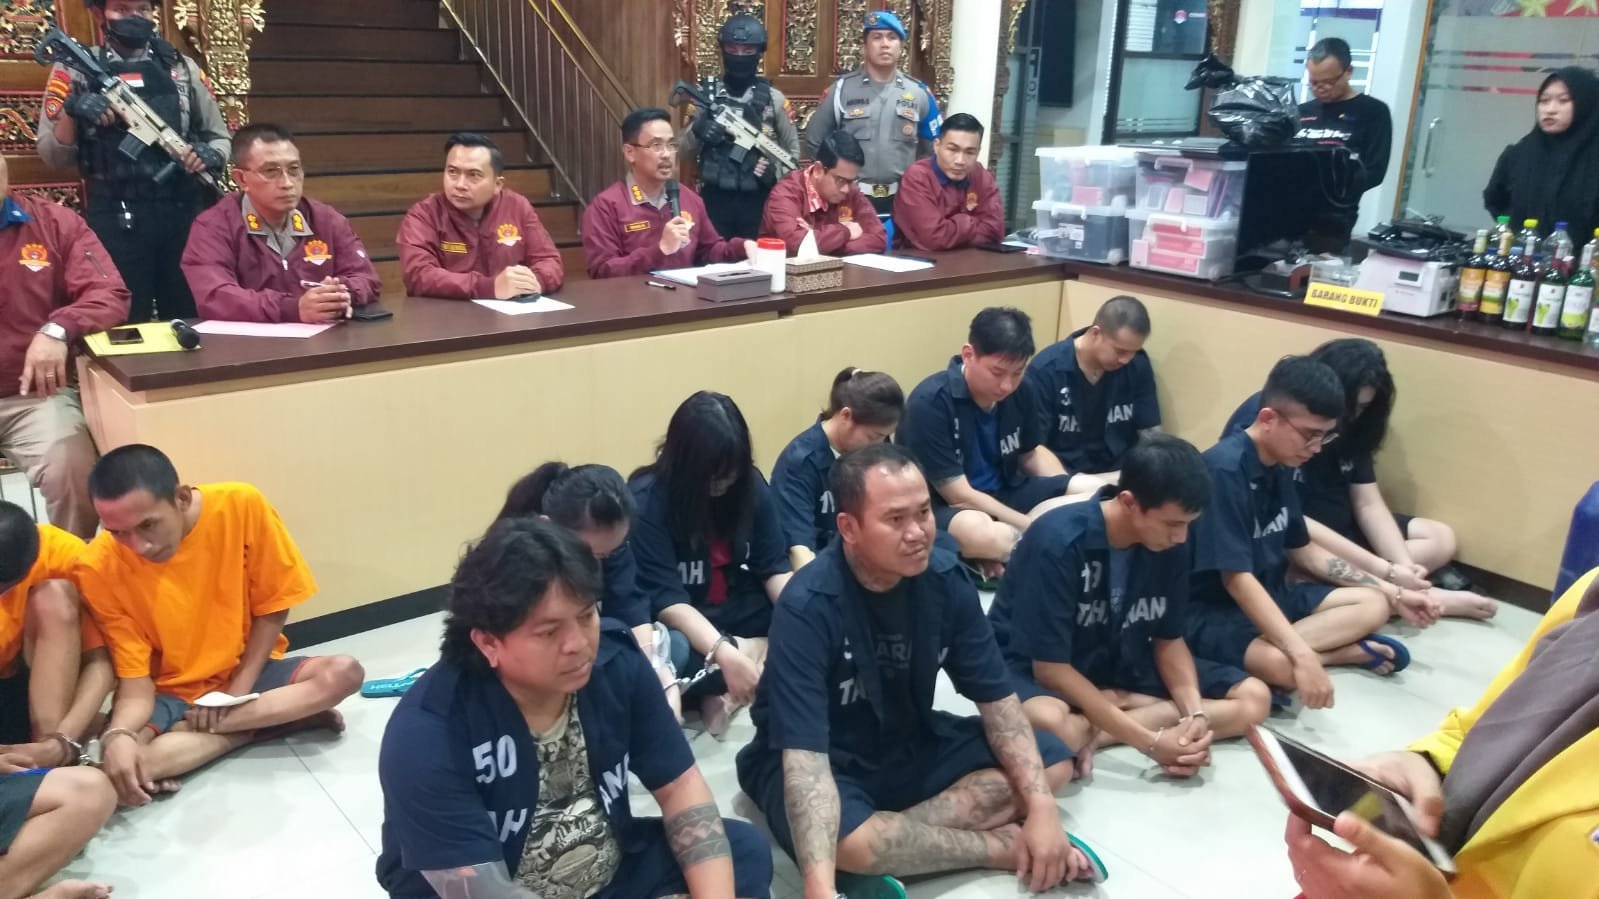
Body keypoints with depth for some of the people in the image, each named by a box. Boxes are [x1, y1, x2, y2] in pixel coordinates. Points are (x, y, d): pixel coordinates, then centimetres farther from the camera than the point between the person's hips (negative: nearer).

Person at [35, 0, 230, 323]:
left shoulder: (181, 67, 10)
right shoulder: (77, 68, 5)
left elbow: (220, 138, 15)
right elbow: (53, 156, 3)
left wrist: (209, 155, -8)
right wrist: (70, 112, -16)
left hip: (184, 213, 2)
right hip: (115, 219, -2)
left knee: (190, 321, 7)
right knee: (125, 327, 2)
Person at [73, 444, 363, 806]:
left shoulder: (241, 506, -20)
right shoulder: (98, 570, -19)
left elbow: (272, 606, -7)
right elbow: (135, 677, -14)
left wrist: (239, 689, -14)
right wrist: (118, 734, -34)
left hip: (246, 672, 0)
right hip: (168, 692, 0)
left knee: (342, 673, -27)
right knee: (115, 762, -32)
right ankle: (273, 719, -15)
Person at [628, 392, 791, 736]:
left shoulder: (751, 485, -7)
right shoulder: (646, 499, -21)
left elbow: (775, 567, -8)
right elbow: (666, 600, -26)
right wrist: (725, 653, -39)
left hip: (734, 609, 5)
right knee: (672, 652, -39)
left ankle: (722, 691, -19)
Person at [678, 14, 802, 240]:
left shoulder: (774, 98, 4)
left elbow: (793, 149, 11)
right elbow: (684, 150, 7)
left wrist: (775, 172, -7)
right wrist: (696, 133, -14)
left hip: (758, 200, 0)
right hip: (715, 198, 0)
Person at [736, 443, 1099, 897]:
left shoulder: (946, 577, -13)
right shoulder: (808, 606, -29)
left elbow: (997, 698, -7)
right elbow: (805, 756, -37)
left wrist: (1041, 808, -21)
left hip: (911, 745, 6)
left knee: (1053, 760, -6)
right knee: (844, 842, -38)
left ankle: (891, 840, -20)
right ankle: (1002, 846, -13)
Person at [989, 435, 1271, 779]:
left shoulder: (1169, 546, -10)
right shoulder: (1058, 543, -28)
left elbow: (1169, 639, 2)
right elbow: (1050, 668, -25)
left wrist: (1195, 713, -18)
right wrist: (1151, 742, -27)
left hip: (1120, 663, 8)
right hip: (1034, 666, -7)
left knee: (1254, 699, -6)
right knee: (1048, 722, -43)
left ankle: (1092, 731, -16)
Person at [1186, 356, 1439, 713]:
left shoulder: (1280, 467, 4)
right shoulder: (1224, 469, -24)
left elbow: (1303, 550, 16)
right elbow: (1237, 578, -29)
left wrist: (1394, 594, 13)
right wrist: (1301, 656, -34)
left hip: (1268, 597, 10)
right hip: (1210, 611, -10)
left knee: (1373, 604, 5)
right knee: (1281, 664, -37)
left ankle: (1284, 647, -12)